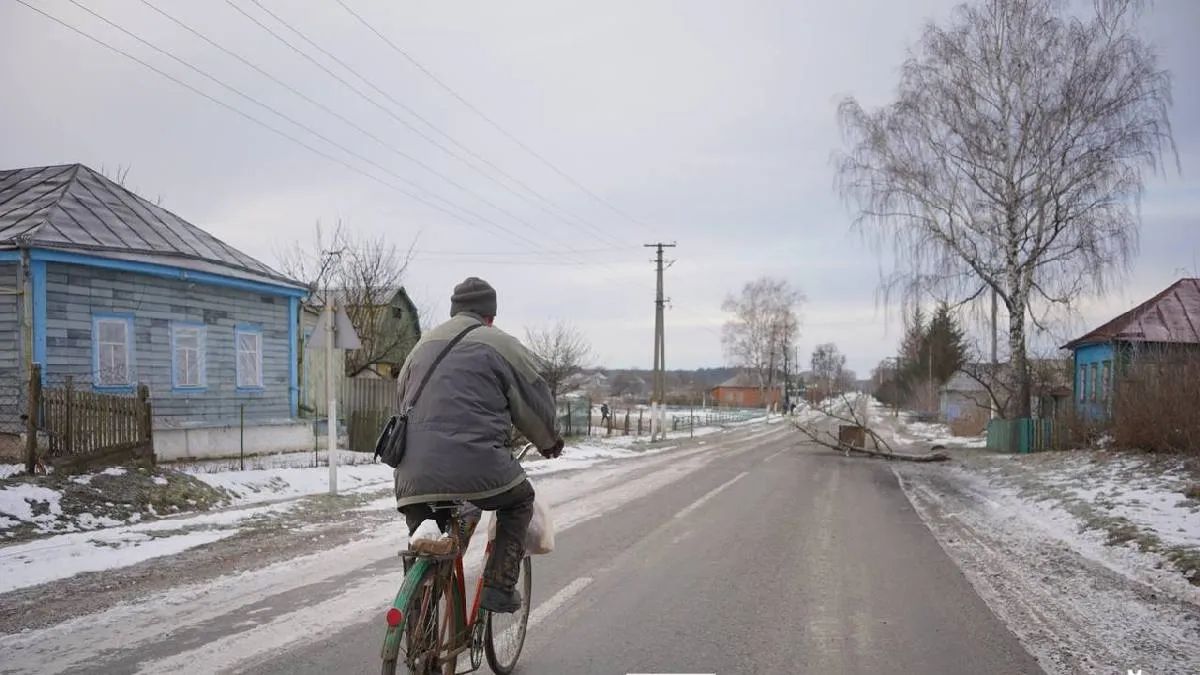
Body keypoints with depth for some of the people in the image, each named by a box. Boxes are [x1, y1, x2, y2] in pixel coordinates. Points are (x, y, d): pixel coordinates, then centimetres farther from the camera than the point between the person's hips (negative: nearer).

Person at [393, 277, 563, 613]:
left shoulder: (423, 345, 23)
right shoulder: (500, 344, 5)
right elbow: (536, 402, 10)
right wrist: (549, 442, 30)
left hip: (415, 473, 5)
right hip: (476, 464, -5)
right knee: (519, 502, 21)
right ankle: (499, 588, 12)